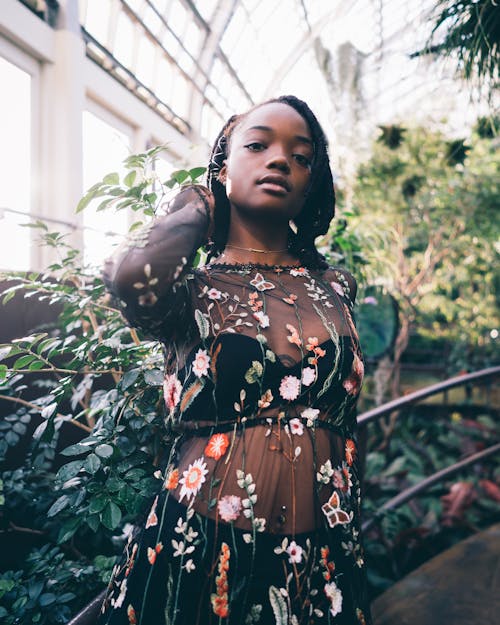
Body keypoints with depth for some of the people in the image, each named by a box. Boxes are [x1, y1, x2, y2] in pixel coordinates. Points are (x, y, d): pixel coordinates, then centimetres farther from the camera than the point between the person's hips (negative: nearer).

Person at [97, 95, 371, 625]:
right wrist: (195, 209, -9)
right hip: (199, 550, -3)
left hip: (321, 561, 4)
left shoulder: (333, 287, 5)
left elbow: (346, 425, 12)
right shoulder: (190, 287, -5)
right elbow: (129, 276, -28)